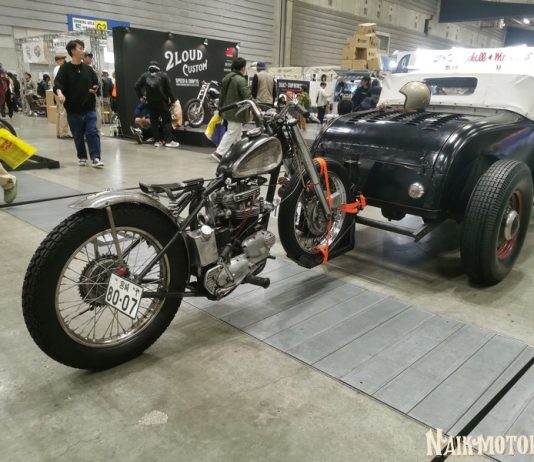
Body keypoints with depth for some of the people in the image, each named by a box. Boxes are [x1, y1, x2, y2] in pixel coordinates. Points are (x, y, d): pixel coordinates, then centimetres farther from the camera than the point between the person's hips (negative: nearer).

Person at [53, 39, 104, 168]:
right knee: (78, 136, 8)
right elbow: (58, 83, -14)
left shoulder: (88, 68, 8)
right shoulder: (65, 68, -3)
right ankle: (82, 157, 22)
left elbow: (96, 83, 17)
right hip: (73, 109, -2)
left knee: (92, 132, -8)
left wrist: (95, 89, -6)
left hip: (89, 108, 2)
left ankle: (95, 158, -7)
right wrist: (59, 93, -35)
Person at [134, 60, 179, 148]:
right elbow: (169, 88, -1)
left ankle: (157, 141, 7)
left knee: (154, 121, 8)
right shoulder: (163, 75, 5)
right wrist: (173, 100, 5)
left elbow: (137, 85, 4)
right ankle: (168, 141, -7)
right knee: (166, 120, -1)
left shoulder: (145, 75, 11)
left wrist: (140, 96, 15)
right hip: (162, 101, -3)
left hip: (150, 102, 3)